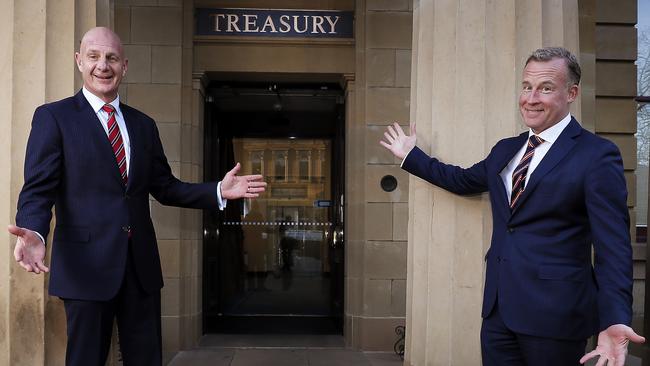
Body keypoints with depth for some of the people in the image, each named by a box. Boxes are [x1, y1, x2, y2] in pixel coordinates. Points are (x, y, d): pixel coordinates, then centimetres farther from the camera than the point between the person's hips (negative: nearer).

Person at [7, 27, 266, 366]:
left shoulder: (143, 124, 13)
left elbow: (164, 187, 15)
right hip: (87, 264, -4)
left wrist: (218, 191, 2)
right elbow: (38, 190, -8)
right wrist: (34, 232, -28)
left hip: (141, 263, 5)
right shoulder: (53, 116, -1)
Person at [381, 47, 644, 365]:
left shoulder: (597, 155, -9)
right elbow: (463, 180, 27)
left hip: (554, 314, -6)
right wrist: (410, 156, 28)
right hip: (498, 308, 6)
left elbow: (613, 245, -15)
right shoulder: (505, 149, 12)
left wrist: (615, 321, -26)